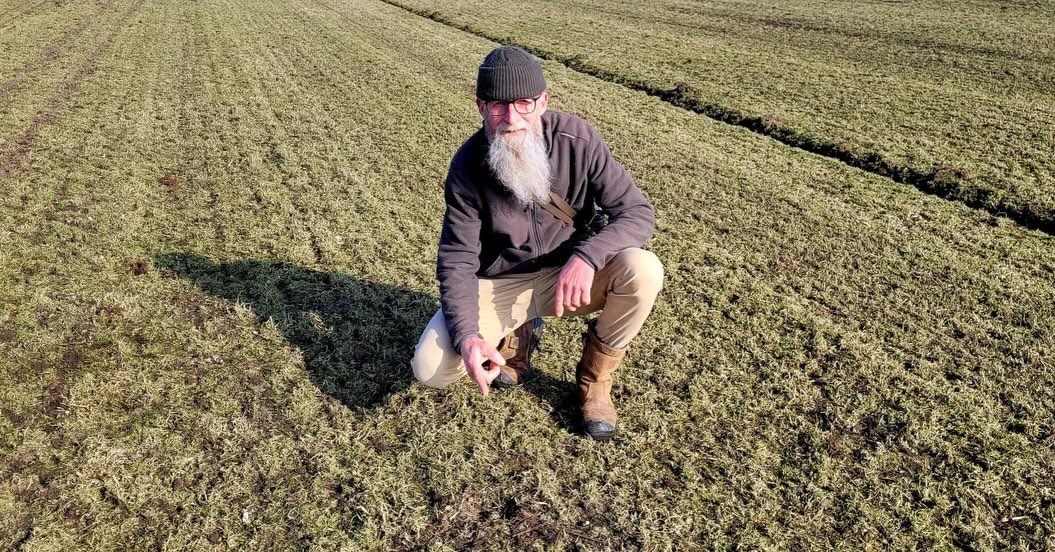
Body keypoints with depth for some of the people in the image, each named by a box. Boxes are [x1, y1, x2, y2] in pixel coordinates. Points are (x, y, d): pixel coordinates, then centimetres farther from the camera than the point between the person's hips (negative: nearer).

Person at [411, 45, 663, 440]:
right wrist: (466, 335, -29)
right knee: (430, 368, -20)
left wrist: (586, 257, -34)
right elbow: (457, 263, -12)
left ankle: (594, 378, -2)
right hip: (498, 284, 0)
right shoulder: (468, 167, -16)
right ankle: (515, 335, 13)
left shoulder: (576, 139, -17)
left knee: (644, 271, -29)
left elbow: (637, 212, -15)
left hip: (568, 274, 1)